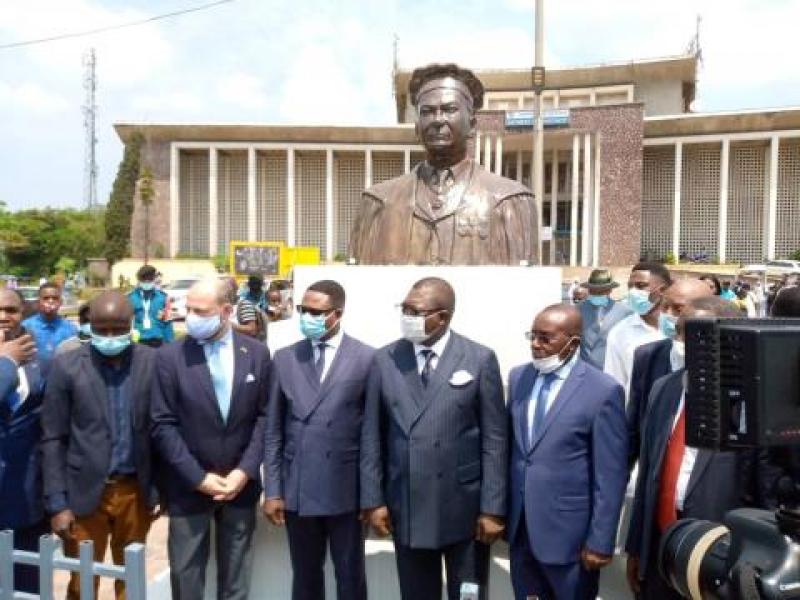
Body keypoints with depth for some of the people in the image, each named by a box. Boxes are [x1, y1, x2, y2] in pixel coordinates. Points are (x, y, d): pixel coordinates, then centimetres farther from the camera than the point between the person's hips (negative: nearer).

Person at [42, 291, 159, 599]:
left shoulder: (153, 362, -4)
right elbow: (53, 440, -4)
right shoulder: (66, 366, -7)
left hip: (136, 491, 1)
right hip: (85, 493, -1)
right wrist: (57, 503, -7)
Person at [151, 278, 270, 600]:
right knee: (186, 573, 12)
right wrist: (198, 477, -13)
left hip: (241, 483, 2)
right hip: (188, 487, -1)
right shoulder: (170, 356, -7)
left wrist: (246, 470, -10)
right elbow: (163, 425, -8)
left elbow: (263, 416, -1)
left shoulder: (256, 352, -2)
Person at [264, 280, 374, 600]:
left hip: (347, 489, -2)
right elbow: (273, 430, 4)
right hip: (297, 488, 3)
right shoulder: (285, 358, 2)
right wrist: (272, 490, 2)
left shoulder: (367, 358, -7)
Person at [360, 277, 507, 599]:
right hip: (405, 508, 2)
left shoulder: (480, 359, -7)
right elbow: (372, 436, 2)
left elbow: (494, 439, -6)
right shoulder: (384, 360, -1)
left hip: (465, 508, -2)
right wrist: (373, 499, -1)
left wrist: (493, 508, -8)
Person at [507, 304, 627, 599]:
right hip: (519, 526, 5)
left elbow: (610, 476, -12)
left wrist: (600, 541, -11)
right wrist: (503, 508, 11)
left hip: (569, 532, -4)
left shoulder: (603, 390, -15)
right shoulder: (518, 377, 2)